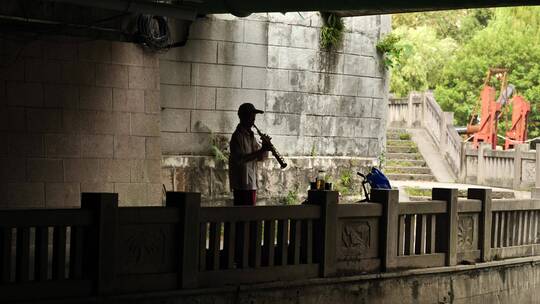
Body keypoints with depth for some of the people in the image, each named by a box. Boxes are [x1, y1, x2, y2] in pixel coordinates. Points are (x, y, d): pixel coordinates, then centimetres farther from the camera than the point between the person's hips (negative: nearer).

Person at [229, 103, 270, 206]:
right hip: (242, 185, -9)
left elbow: (261, 157, 16)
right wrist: (261, 150, -26)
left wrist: (265, 147, -4)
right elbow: (239, 159, -24)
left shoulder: (250, 135, 17)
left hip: (251, 183, 9)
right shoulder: (237, 136, -12)